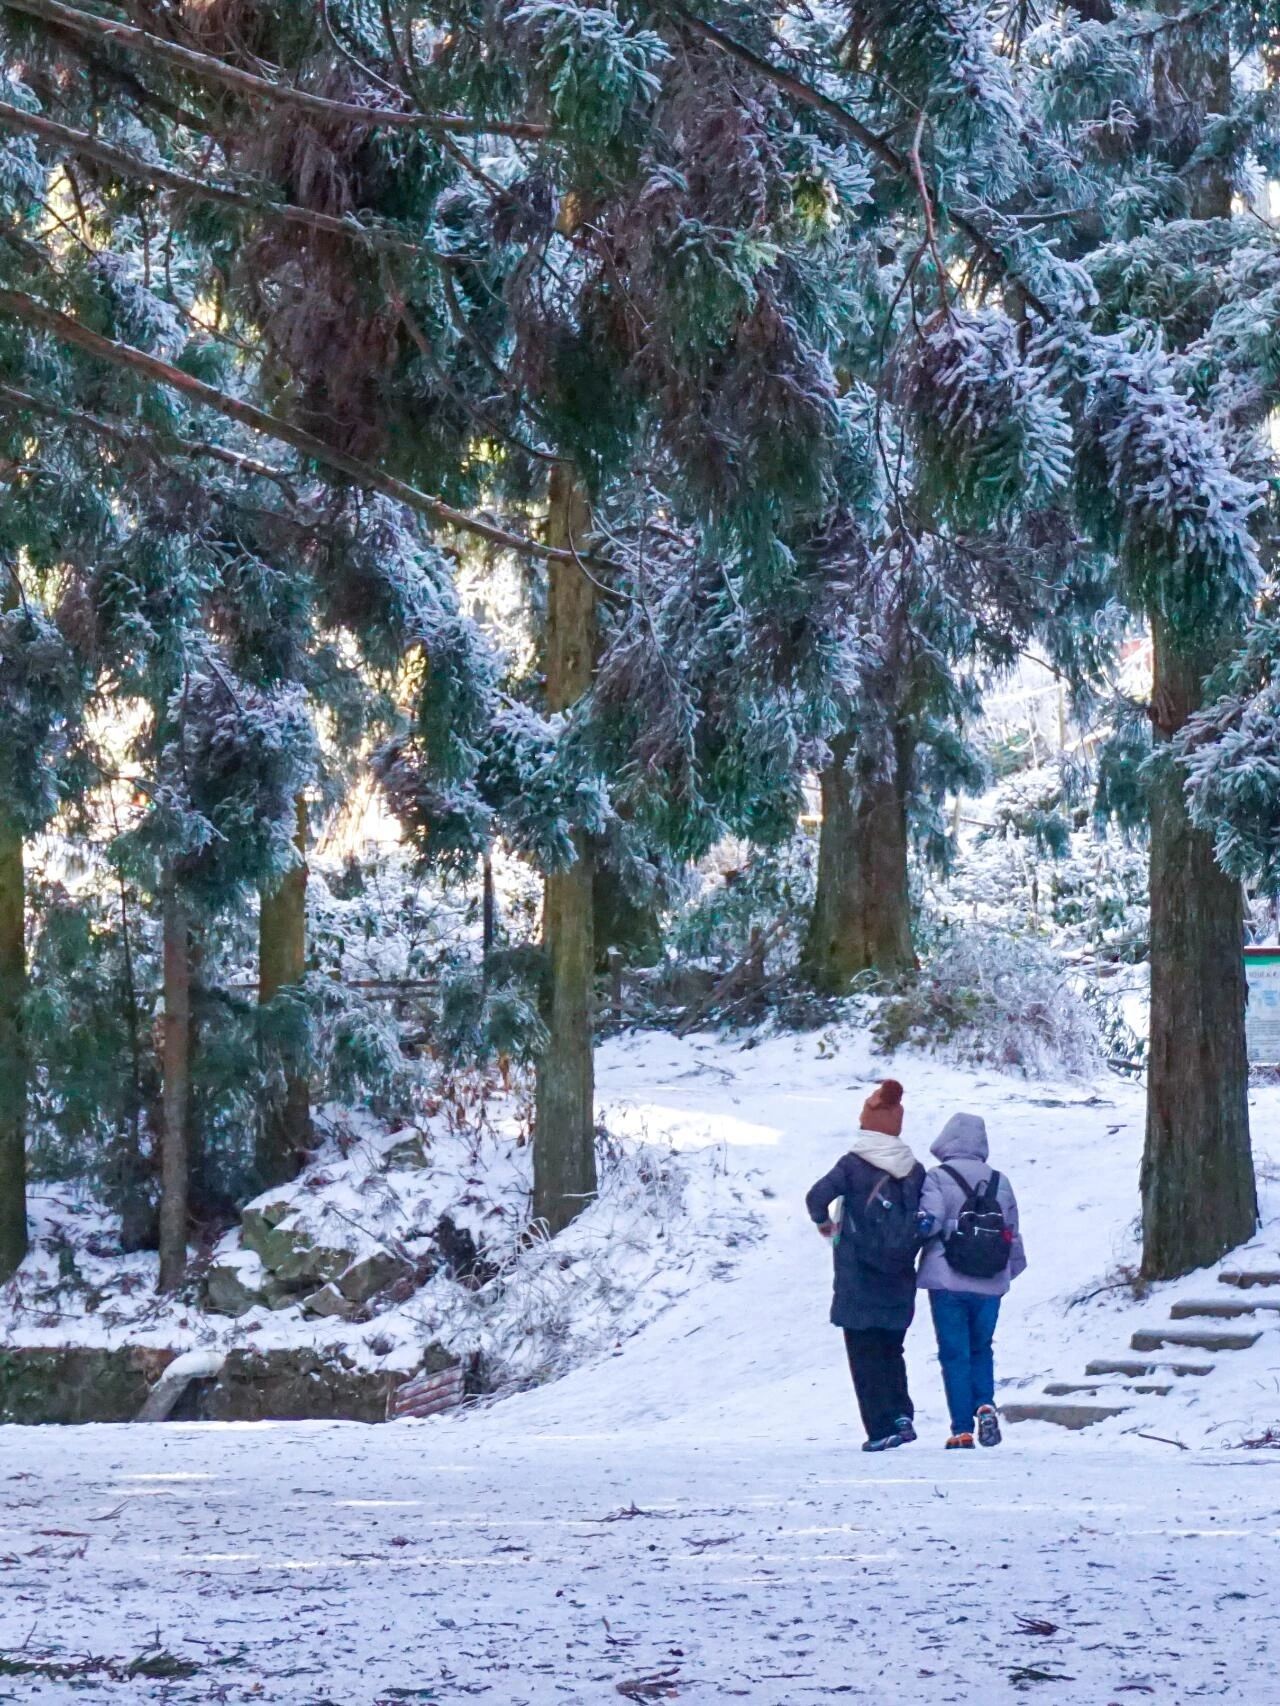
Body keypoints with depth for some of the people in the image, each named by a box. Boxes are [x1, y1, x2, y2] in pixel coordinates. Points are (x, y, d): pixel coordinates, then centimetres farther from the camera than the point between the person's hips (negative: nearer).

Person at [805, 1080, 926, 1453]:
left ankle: (882, 1429, -3)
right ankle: (902, 1415, 3)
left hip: (857, 1281, -4)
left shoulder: (853, 1164, -9)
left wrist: (824, 1222, -2)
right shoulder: (915, 1170, 3)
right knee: (891, 1349, 19)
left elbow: (817, 1196, -22)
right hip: (899, 1283, 4)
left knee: (865, 1353, 3)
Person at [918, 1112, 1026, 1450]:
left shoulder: (938, 1178, -6)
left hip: (948, 1283, -3)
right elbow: (1013, 1234, 13)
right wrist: (1011, 1271, 27)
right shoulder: (1000, 1182, 7)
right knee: (982, 1349, 20)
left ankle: (962, 1430, 0)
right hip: (990, 1285, 3)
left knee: (955, 1354, 3)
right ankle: (986, 1405, -4)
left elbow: (928, 1220, -18)